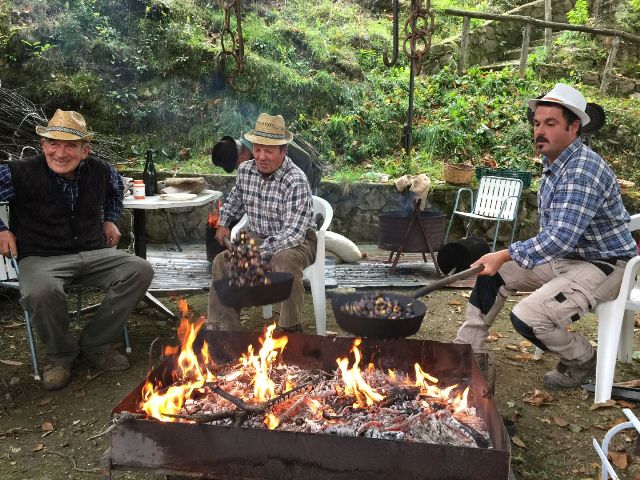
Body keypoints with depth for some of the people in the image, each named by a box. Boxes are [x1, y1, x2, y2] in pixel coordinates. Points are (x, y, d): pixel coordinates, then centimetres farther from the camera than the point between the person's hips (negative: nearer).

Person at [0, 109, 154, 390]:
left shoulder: (100, 171, 2)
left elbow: (116, 187, 27)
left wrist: (110, 219, 19)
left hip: (94, 253, 4)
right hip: (41, 258, -4)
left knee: (140, 270, -19)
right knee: (40, 292, -39)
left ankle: (94, 344, -4)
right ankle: (60, 355, -5)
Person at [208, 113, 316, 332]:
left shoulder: (296, 181, -24)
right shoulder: (245, 170, -3)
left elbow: (293, 234, -31)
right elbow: (234, 200, 23)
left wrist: (256, 252, -38)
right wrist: (223, 224, 11)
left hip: (296, 241, -6)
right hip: (255, 237, 6)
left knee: (283, 260, -37)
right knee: (222, 262, -13)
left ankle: (291, 329, -21)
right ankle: (224, 328, -3)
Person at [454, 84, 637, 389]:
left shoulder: (583, 169, -25)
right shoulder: (553, 164, 7)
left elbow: (562, 237, -32)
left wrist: (505, 255, -28)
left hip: (603, 265, -10)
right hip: (564, 256, 10)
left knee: (527, 318, -25)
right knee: (493, 272, 4)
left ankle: (582, 361, 5)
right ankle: (469, 349, 13)